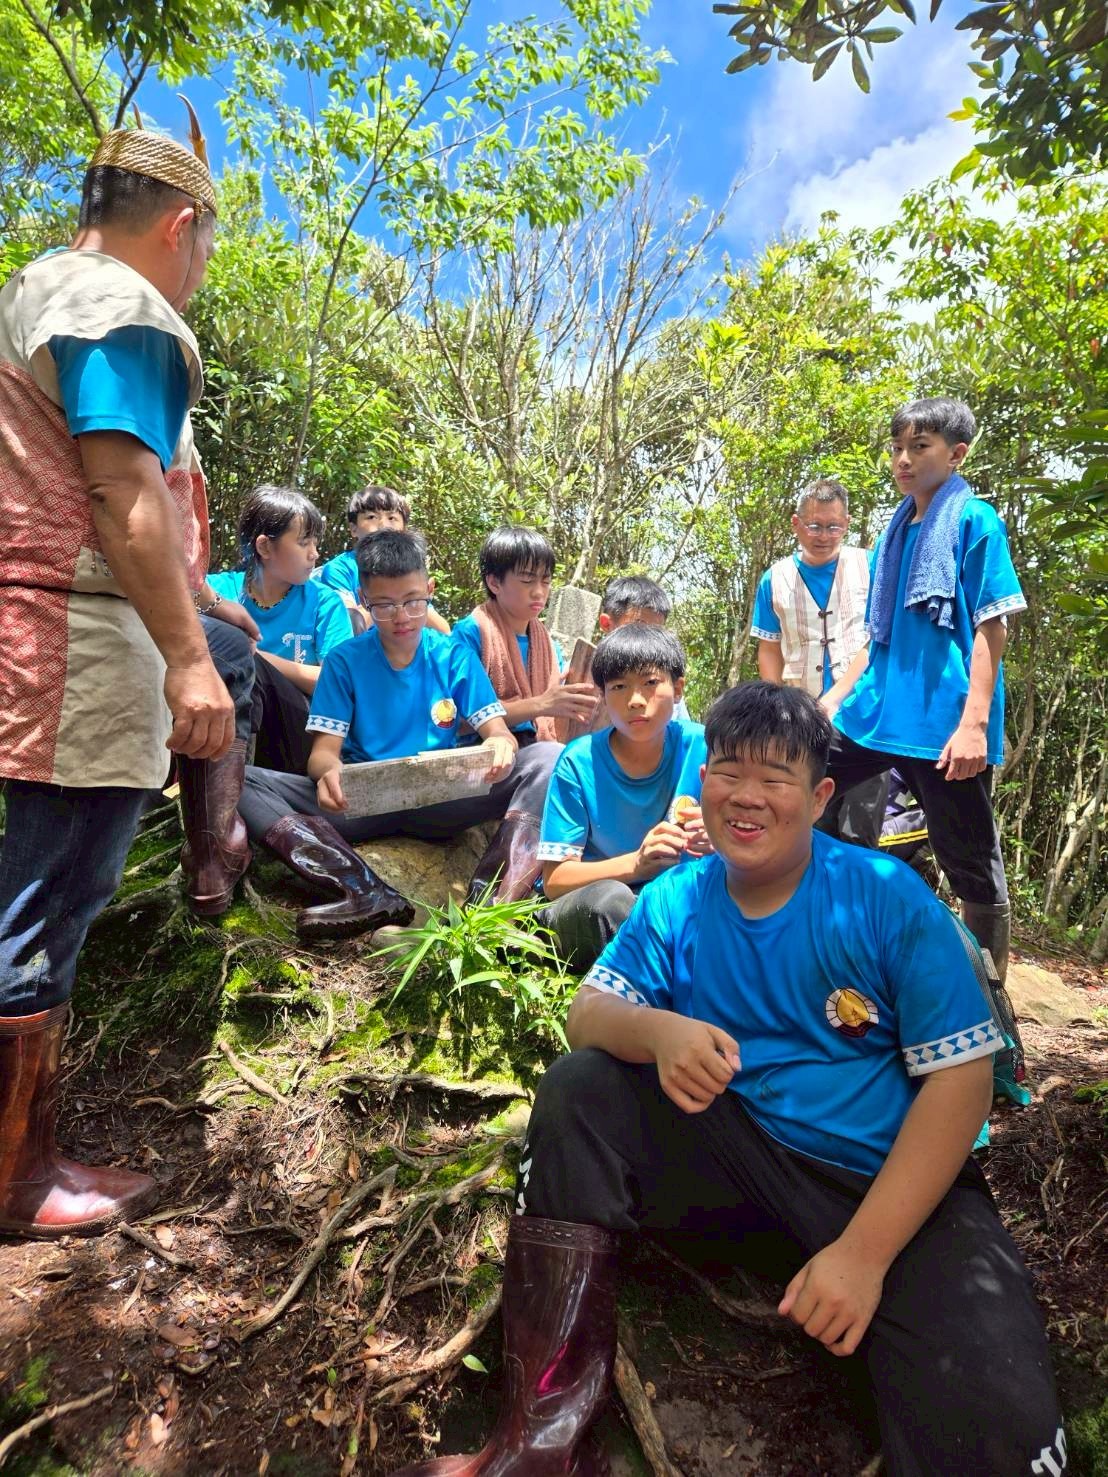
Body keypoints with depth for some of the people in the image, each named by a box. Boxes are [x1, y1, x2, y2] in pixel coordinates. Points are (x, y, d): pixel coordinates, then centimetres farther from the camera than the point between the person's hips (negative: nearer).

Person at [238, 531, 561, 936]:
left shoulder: (455, 656, 6)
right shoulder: (344, 661, 4)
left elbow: (497, 731, 0)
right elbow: (323, 750, -3)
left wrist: (500, 745, -27)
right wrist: (330, 771, -29)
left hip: (441, 801, 0)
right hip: (362, 804, 0)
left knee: (547, 758, -22)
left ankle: (492, 898, -41)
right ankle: (370, 894, -39)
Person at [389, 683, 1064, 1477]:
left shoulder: (890, 900, -12)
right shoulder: (674, 900, -2)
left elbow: (959, 1080, -14)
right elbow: (589, 1013, -5)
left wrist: (864, 1251, -21)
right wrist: (655, 1031, -30)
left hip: (894, 1181, -3)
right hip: (739, 1150, 4)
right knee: (578, 1091, -15)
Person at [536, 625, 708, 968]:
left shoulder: (701, 748, -6)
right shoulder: (579, 762, -11)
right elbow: (554, 880, -13)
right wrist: (637, 862, -29)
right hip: (584, 913, -1)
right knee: (607, 898, -36)